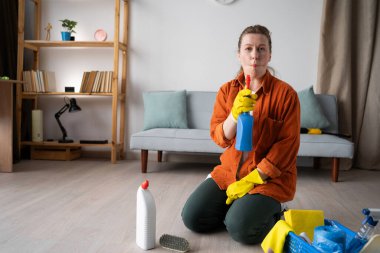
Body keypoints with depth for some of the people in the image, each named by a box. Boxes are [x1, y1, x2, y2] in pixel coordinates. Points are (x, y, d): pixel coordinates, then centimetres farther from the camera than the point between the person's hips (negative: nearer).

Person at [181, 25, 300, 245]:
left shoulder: (286, 93, -11)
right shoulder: (227, 90, 0)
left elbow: (288, 144, -13)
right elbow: (219, 138, -6)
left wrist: (252, 180, -17)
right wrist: (235, 115, -28)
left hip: (270, 177, -4)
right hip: (230, 170, 4)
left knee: (240, 228, -24)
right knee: (192, 218, -7)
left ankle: (272, 214, 8)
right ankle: (241, 206, 16)